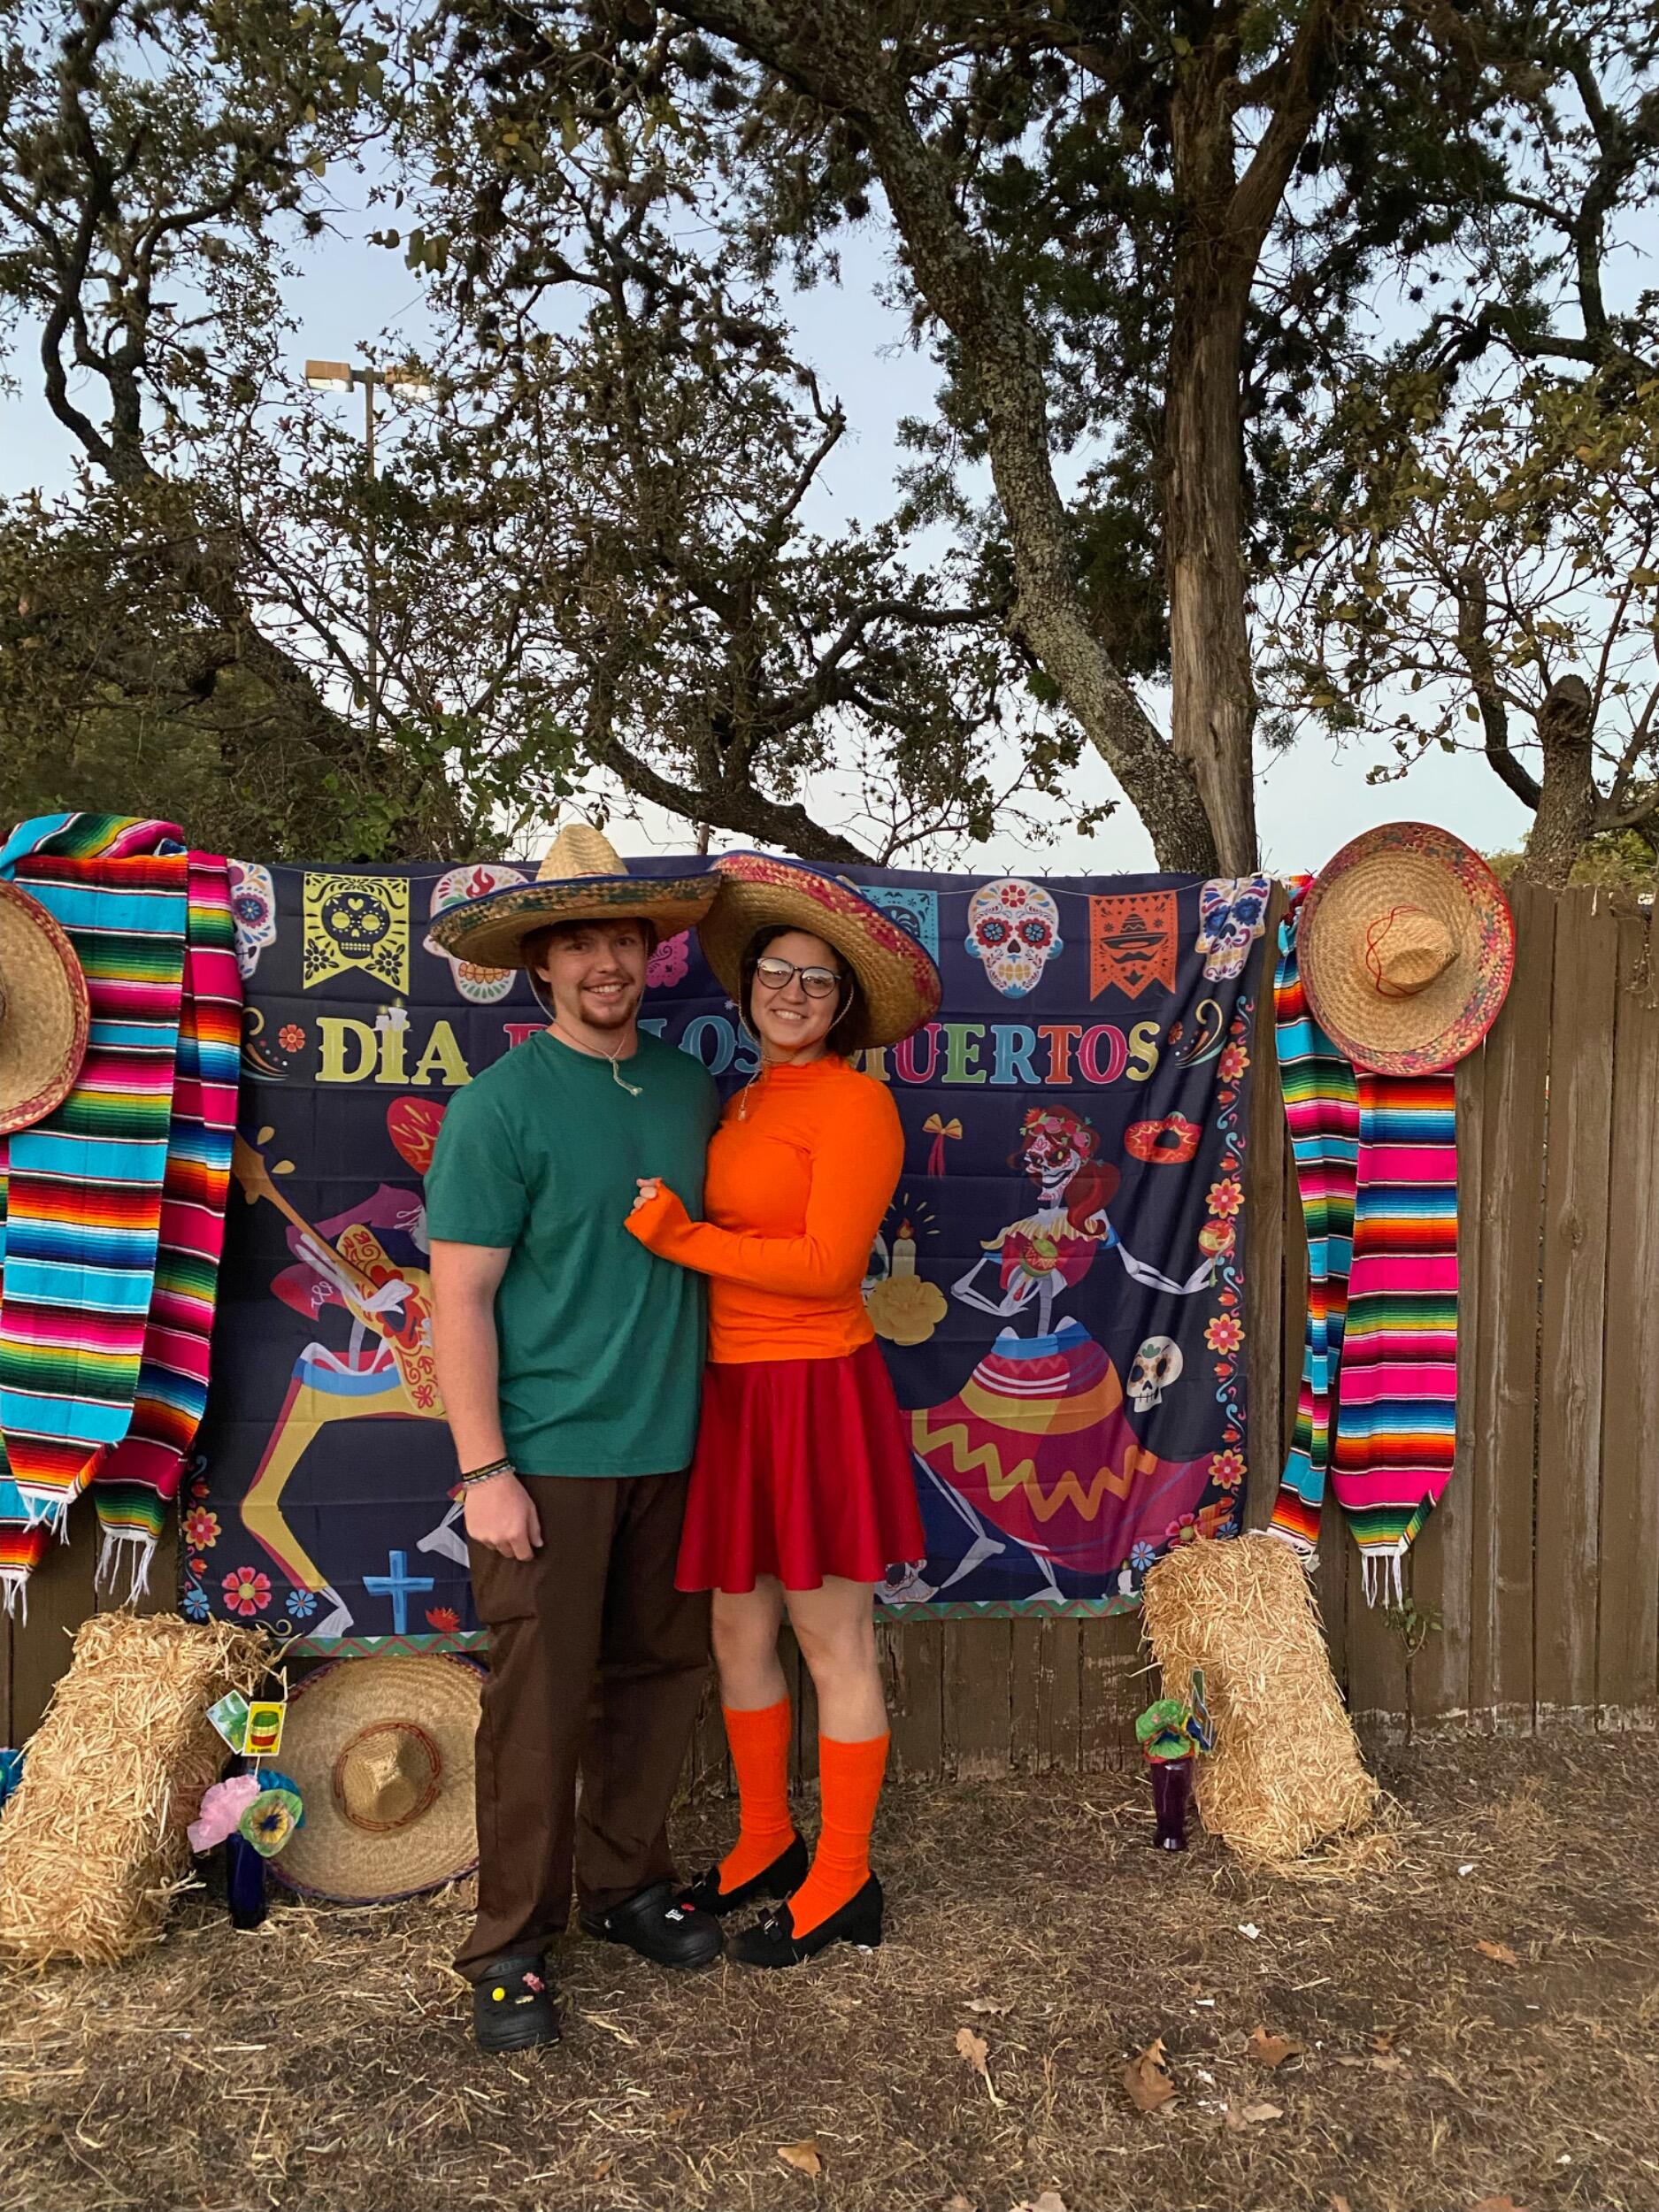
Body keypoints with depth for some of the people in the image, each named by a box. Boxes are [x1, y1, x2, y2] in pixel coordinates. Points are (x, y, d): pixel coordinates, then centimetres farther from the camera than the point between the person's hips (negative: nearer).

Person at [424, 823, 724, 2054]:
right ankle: (513, 1944, 20)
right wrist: (484, 1470, -13)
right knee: (539, 1702, 2)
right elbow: (460, 1300, -10)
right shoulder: (500, 1105, -9)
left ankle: (627, 1884, 34)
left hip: (669, 1446, 5)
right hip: (549, 1455, -5)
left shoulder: (691, 1088, 7)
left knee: (658, 1675, 15)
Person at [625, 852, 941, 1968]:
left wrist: (679, 1236, -15)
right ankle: (766, 1843, 35)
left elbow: (826, 1263, -18)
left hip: (814, 1394, -8)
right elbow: (726, 1231, 12)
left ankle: (843, 1884, 21)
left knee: (832, 1640, 5)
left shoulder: (853, 1101, -11)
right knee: (739, 1633, 16)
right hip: (733, 1393, 8)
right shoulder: (746, 1102, 14)